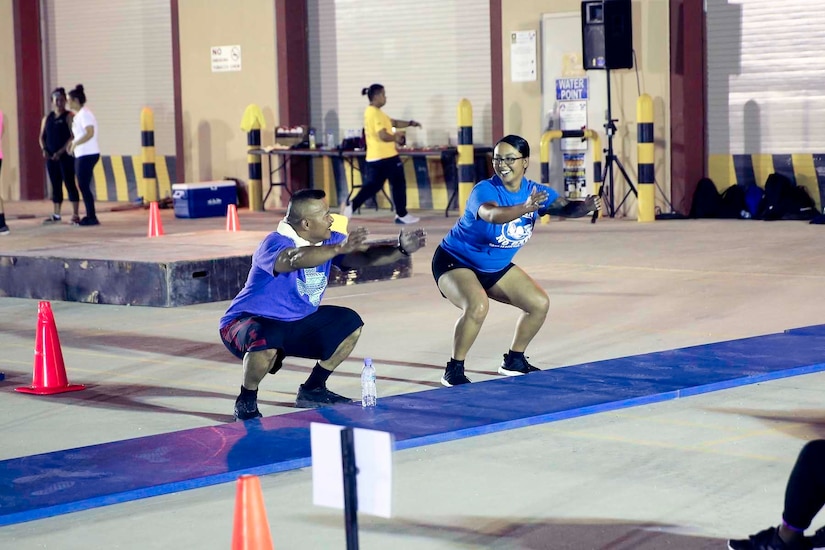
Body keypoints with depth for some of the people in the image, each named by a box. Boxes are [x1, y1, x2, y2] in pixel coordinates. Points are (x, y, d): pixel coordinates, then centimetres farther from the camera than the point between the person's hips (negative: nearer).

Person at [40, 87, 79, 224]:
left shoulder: (69, 117, -4)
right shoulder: (47, 118, 13)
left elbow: (73, 136, -13)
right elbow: (42, 137, 15)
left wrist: (60, 152, -18)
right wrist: (44, 150, -4)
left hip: (65, 156, -6)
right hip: (51, 157, 6)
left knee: (70, 184, -7)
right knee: (55, 186, 10)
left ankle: (75, 215, -6)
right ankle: (56, 215, 16)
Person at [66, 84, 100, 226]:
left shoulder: (84, 114, -14)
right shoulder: (79, 115, 16)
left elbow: (90, 133, -25)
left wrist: (75, 143, -20)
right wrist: (72, 142, 10)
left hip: (88, 155, -10)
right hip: (82, 155, 10)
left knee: (84, 186, -8)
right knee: (83, 186, 11)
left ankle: (92, 217, -6)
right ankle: (90, 216, 15)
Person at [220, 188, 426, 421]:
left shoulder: (328, 241, -3)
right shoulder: (274, 244, -26)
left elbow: (366, 256, -11)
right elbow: (295, 259, -48)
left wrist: (401, 250, -29)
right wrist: (339, 248, -59)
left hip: (295, 324, 8)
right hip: (248, 322, -8)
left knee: (349, 323, 4)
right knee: (267, 342, -40)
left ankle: (312, 390, 15)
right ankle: (246, 401, -12)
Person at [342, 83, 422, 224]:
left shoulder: (371, 112, 15)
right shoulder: (376, 114, -18)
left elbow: (393, 123, 21)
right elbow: (383, 136, -25)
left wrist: (410, 123, 12)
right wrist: (396, 137, -7)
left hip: (374, 158, 10)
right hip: (386, 157, -10)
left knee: (371, 186, 12)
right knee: (398, 184, 4)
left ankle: (350, 206, 0)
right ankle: (402, 215, 12)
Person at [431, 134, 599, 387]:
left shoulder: (535, 192, -10)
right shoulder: (484, 190, -29)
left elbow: (564, 207, -21)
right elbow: (493, 215, -50)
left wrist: (585, 206, -43)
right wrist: (525, 208, -68)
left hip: (496, 267, 7)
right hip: (455, 262, -7)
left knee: (539, 303, 6)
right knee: (477, 306, -33)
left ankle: (514, 362, 25)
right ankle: (454, 371, -16)